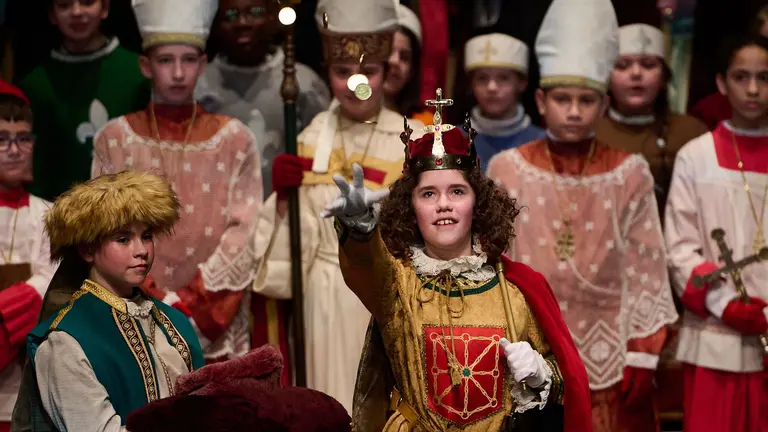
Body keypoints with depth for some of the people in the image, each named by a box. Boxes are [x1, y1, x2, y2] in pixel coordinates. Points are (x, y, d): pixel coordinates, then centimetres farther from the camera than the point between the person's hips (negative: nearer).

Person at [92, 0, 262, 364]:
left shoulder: (234, 140, 3)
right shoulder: (114, 140, 3)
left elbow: (244, 236, -3)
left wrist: (188, 304, -11)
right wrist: (156, 304, -11)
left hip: (215, 331, 0)